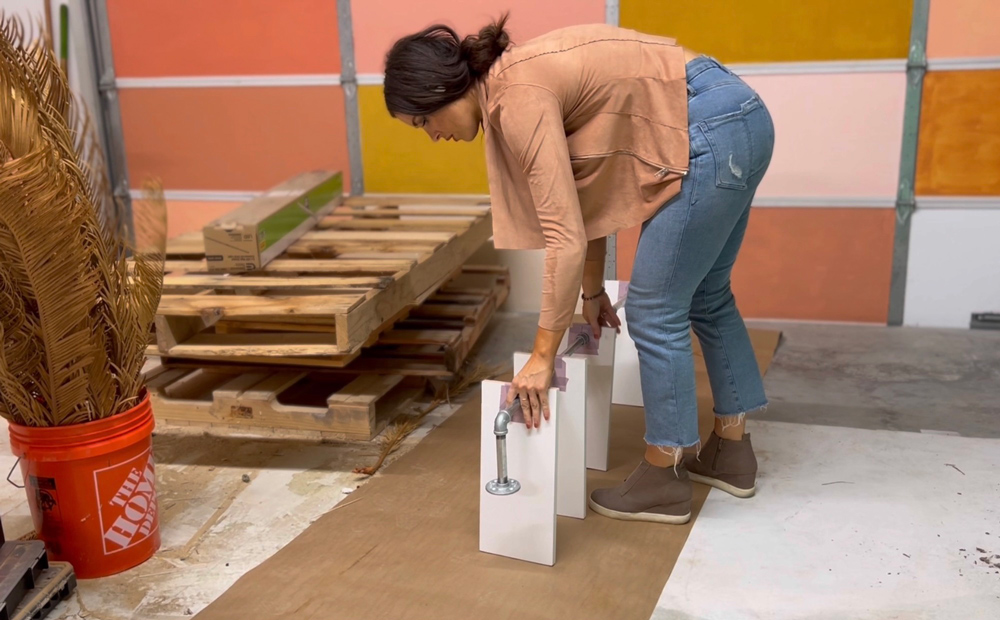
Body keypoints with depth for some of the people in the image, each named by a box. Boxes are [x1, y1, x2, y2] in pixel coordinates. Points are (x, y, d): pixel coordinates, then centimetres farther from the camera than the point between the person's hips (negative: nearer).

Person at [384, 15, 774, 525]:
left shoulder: (518, 97, -17)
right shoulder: (520, 80, 11)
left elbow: (565, 238, -21)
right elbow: (584, 194, 20)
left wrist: (542, 357, -15)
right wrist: (593, 291, 28)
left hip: (712, 133, -10)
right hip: (739, 118, 10)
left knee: (655, 313, 1)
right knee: (704, 296, 20)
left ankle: (663, 481, 16)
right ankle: (731, 451, 34)